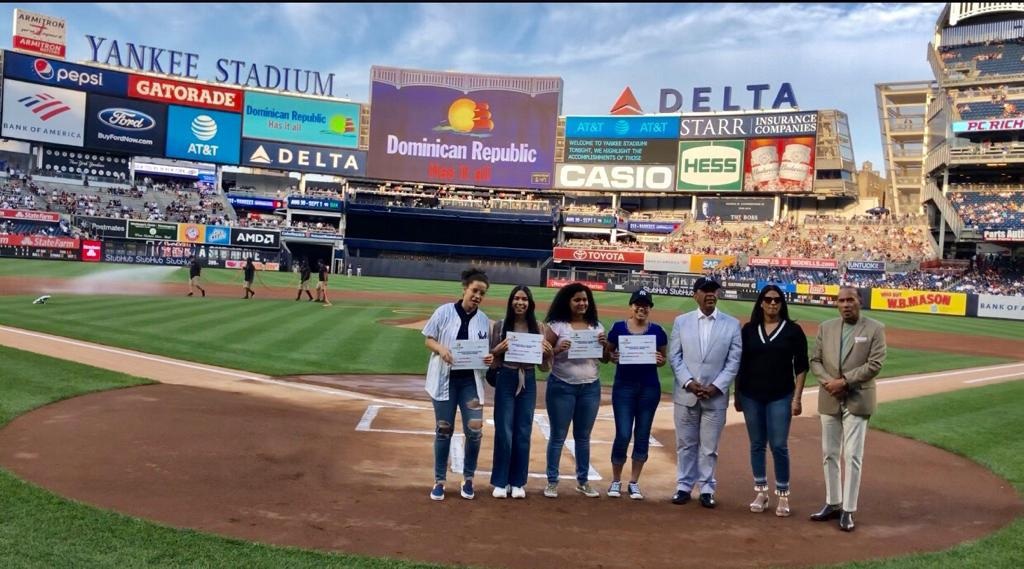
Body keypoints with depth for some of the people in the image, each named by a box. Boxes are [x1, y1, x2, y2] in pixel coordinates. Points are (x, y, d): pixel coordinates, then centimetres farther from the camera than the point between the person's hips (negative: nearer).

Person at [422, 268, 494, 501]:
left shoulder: (483, 320, 3)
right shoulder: (444, 311, -4)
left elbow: (486, 351, 10)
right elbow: (429, 340, 0)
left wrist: (489, 358, -13)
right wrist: (441, 349, -20)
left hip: (471, 380, 2)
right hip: (445, 379, -1)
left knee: (474, 430, -6)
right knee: (443, 430, 6)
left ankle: (468, 479, 15)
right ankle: (439, 481, 19)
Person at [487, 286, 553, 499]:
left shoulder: (539, 327, 2)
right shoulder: (500, 325, -1)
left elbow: (544, 365, 6)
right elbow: (491, 358, 2)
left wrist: (548, 352, -14)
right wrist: (499, 349, -19)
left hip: (528, 382, 2)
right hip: (506, 380, -1)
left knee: (523, 433, 7)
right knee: (504, 432, -1)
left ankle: (518, 482, 19)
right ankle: (500, 482, 12)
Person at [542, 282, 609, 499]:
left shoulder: (596, 326, 7)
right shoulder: (557, 326, -5)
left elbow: (605, 359, 10)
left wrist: (605, 344, -9)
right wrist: (557, 349, -24)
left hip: (590, 388, 4)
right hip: (561, 387, -3)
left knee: (583, 436, 12)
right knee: (558, 436, 3)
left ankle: (583, 481, 22)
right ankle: (552, 481, 12)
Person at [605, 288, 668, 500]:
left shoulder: (657, 331, 2)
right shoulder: (618, 327, 0)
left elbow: (664, 358, 10)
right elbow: (608, 354, 7)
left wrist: (660, 360, -12)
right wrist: (613, 357, -15)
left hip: (649, 388, 2)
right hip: (624, 386, -1)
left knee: (642, 436, 6)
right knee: (623, 435, -5)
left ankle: (634, 482, 18)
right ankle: (616, 481, 13)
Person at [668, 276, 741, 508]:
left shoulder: (732, 324, 2)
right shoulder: (681, 321, 5)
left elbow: (734, 361, -1)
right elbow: (674, 356, 2)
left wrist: (715, 387, -10)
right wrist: (688, 383, -10)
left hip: (716, 397, -1)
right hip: (685, 394, 1)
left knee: (709, 447, 5)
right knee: (685, 444, 9)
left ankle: (707, 489, 17)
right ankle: (684, 486, 20)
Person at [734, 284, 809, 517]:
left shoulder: (793, 330, 0)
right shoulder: (749, 329, 5)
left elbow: (801, 366, 0)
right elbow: (740, 364, 9)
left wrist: (797, 397, -6)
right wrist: (737, 395, 7)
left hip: (780, 397, -2)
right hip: (751, 396, 2)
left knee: (779, 446, -4)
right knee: (757, 445, 9)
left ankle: (783, 496, 8)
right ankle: (761, 493, 19)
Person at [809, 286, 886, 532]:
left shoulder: (874, 329, -3)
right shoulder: (826, 327, 8)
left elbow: (875, 364, -11)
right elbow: (815, 360, 7)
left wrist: (844, 381, -16)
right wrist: (828, 381, -11)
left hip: (857, 400, -4)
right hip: (829, 399, 4)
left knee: (853, 456, -2)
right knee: (829, 454, 10)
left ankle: (848, 510, 5)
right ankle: (833, 504, 22)